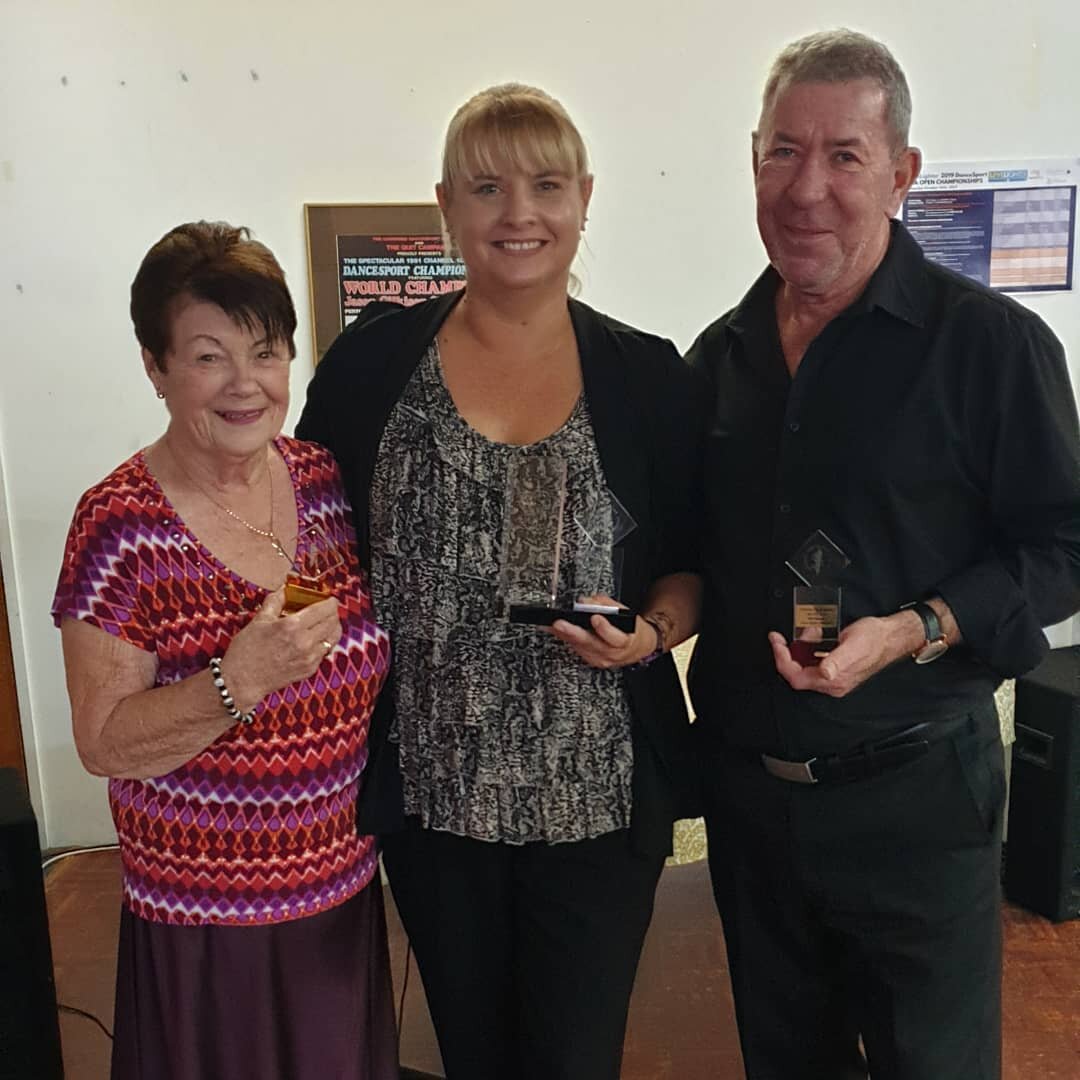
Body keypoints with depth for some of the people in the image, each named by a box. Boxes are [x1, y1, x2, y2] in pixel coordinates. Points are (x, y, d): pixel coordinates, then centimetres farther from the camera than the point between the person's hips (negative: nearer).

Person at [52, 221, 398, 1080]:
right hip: (204, 921, -4)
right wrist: (239, 681, -30)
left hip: (346, 889, 4)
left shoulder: (327, 480, -4)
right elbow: (104, 745, -15)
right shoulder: (122, 525, -17)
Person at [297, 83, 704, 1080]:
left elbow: (696, 565, 5)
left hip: (599, 796, 0)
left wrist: (653, 629, -14)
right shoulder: (375, 361, -3)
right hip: (429, 790, 1)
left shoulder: (647, 378, -3)